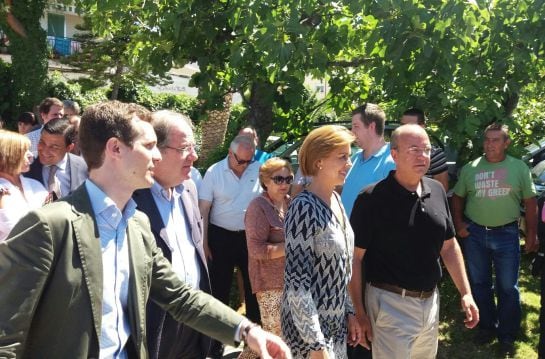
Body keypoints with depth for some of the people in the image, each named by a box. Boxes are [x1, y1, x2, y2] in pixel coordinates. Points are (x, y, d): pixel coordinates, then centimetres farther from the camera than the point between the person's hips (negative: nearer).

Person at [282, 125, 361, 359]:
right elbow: (297, 280, -22)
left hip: (335, 323, 8)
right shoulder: (304, 208, -21)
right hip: (310, 328, -8)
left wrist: (350, 312, 12)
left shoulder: (335, 200, 4)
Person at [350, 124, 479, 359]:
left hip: (430, 301, 7)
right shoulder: (372, 199, -15)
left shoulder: (437, 191, 4)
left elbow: (449, 246, 12)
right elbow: (353, 258, -14)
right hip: (391, 303, -6)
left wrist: (466, 293, 7)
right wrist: (359, 313, -15)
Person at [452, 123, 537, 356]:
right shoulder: (470, 168, 4)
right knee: (479, 284, 13)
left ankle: (507, 335, 20)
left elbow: (530, 201, 3)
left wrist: (531, 233, -2)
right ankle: (486, 327, 30)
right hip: (474, 234, 2)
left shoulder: (519, 168, 1)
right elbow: (458, 197, 11)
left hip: (506, 234, -2)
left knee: (507, 288, 5)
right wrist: (459, 224, 0)